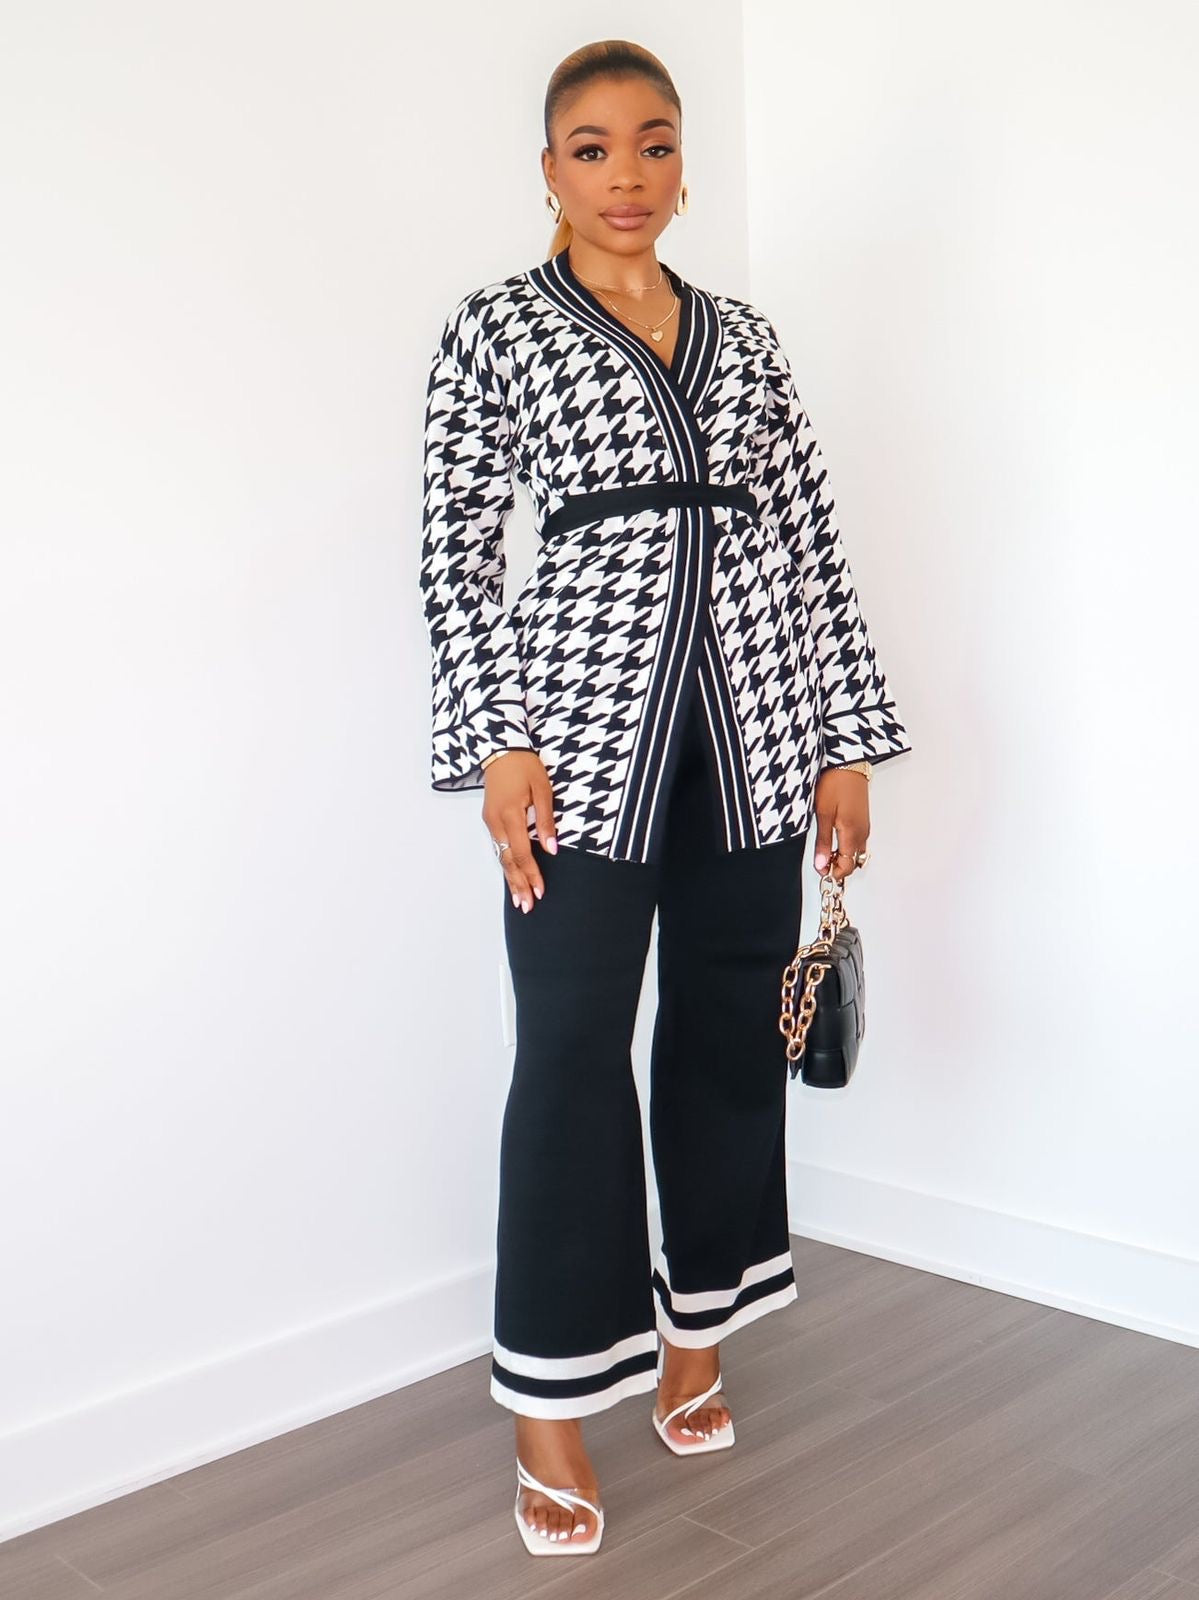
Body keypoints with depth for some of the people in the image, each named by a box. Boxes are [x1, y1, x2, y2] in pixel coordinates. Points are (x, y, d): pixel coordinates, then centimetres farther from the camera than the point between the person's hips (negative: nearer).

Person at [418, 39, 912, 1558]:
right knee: (571, 1055, 0)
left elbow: (810, 538, 10)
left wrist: (845, 744, 5)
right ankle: (551, 1405, 14)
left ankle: (694, 1335, 31)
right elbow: (455, 550, -1)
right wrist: (497, 744, -10)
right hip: (586, 732, -4)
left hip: (752, 741, 4)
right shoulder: (496, 327, 3)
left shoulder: (743, 334, 13)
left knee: (733, 1032, 11)